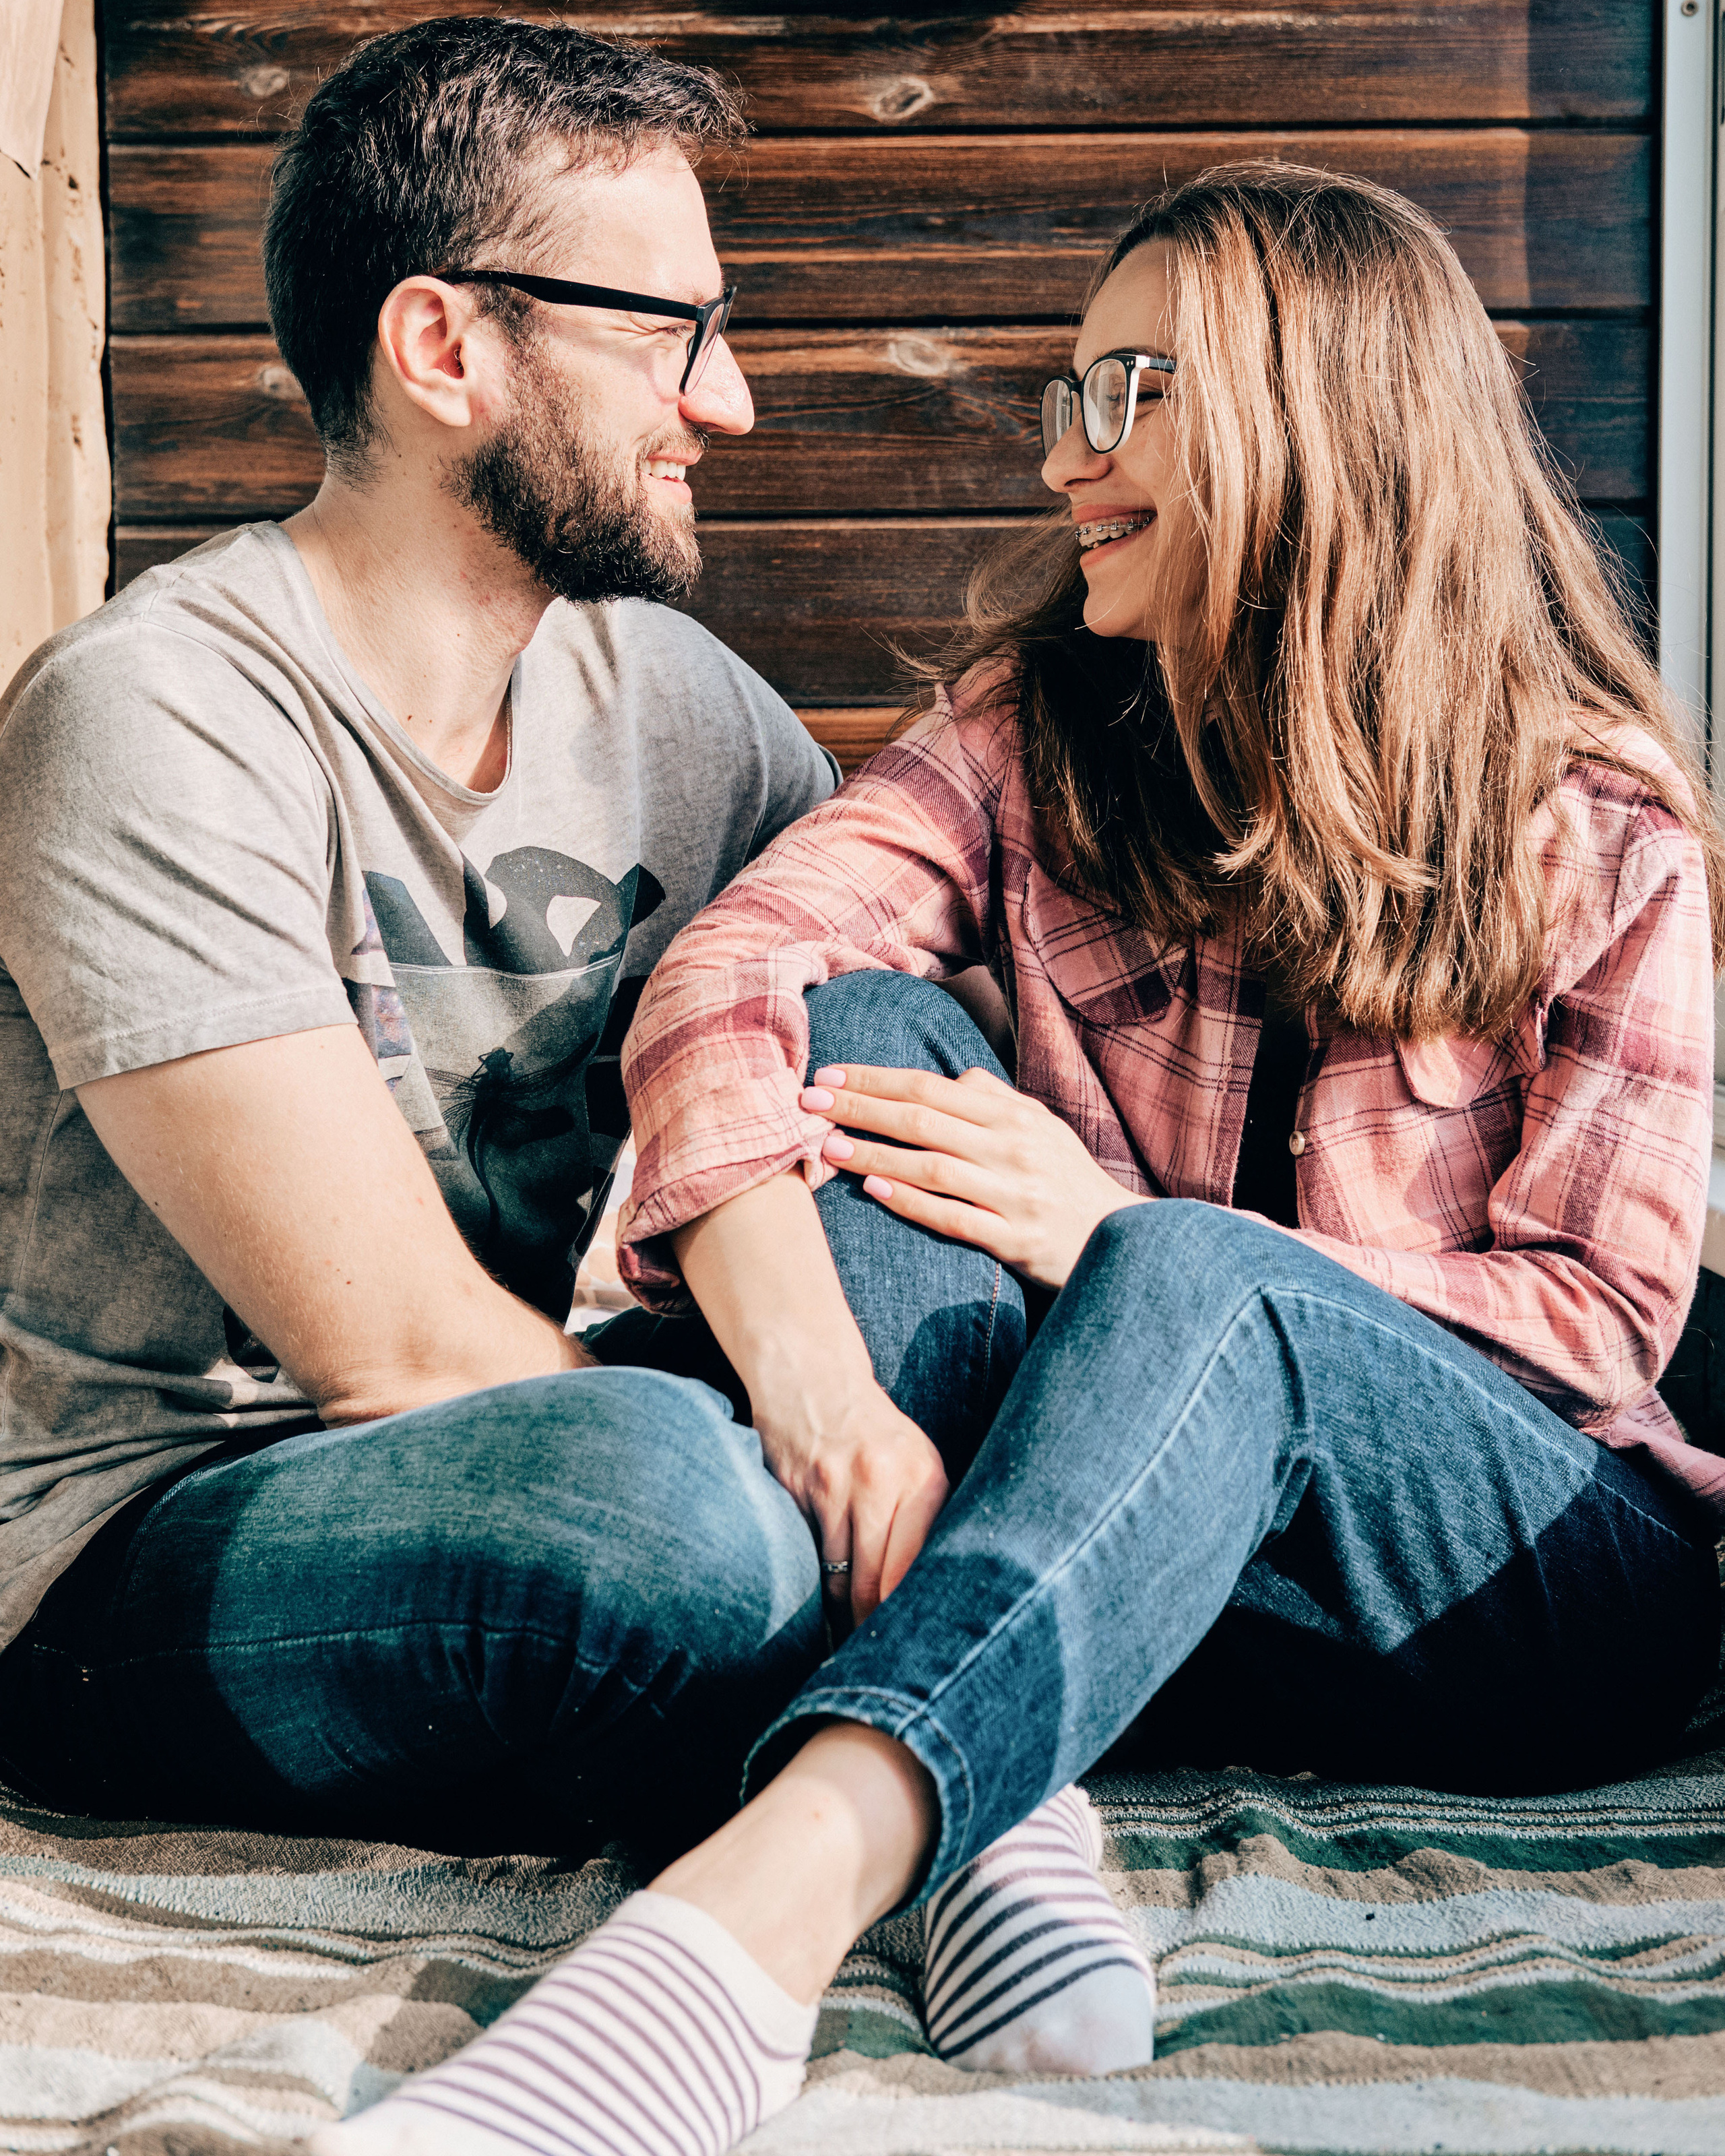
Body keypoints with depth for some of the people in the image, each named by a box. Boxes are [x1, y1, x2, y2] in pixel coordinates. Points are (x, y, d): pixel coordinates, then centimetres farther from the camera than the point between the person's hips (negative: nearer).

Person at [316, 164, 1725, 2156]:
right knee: (863, 1029, -19)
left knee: (1188, 1281, -34)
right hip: (1138, 1595, 3)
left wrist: (1130, 1243, -19)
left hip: (1541, 1599, -2)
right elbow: (730, 979, -14)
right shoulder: (1035, 736, 5)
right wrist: (825, 1384, -35)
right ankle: (992, 1820, -35)